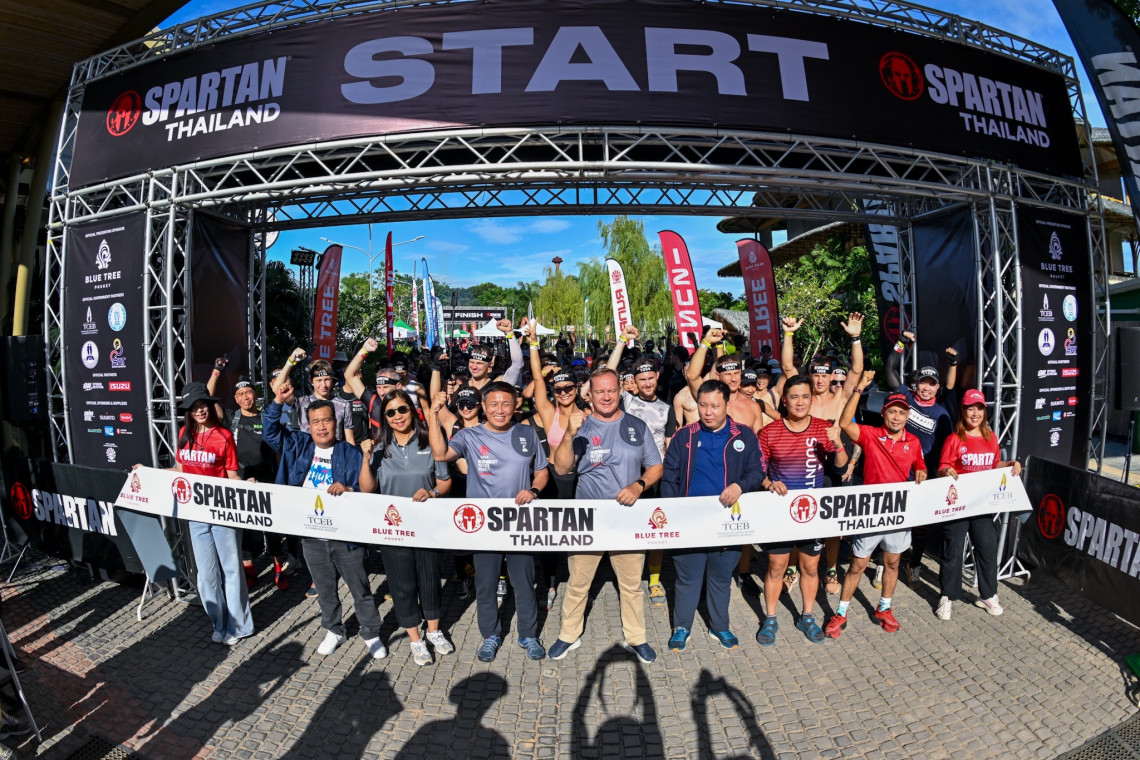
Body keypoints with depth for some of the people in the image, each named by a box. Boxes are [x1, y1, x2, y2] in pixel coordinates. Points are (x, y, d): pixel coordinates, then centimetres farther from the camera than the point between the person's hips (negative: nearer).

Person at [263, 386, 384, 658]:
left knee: (360, 588, 8)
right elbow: (272, 431, 7)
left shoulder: (351, 453, -8)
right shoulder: (298, 445, 5)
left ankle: (371, 634, 24)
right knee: (324, 589, 20)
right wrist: (277, 402, -7)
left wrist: (348, 490, -31)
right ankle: (334, 631, 40)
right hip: (311, 536, 4)